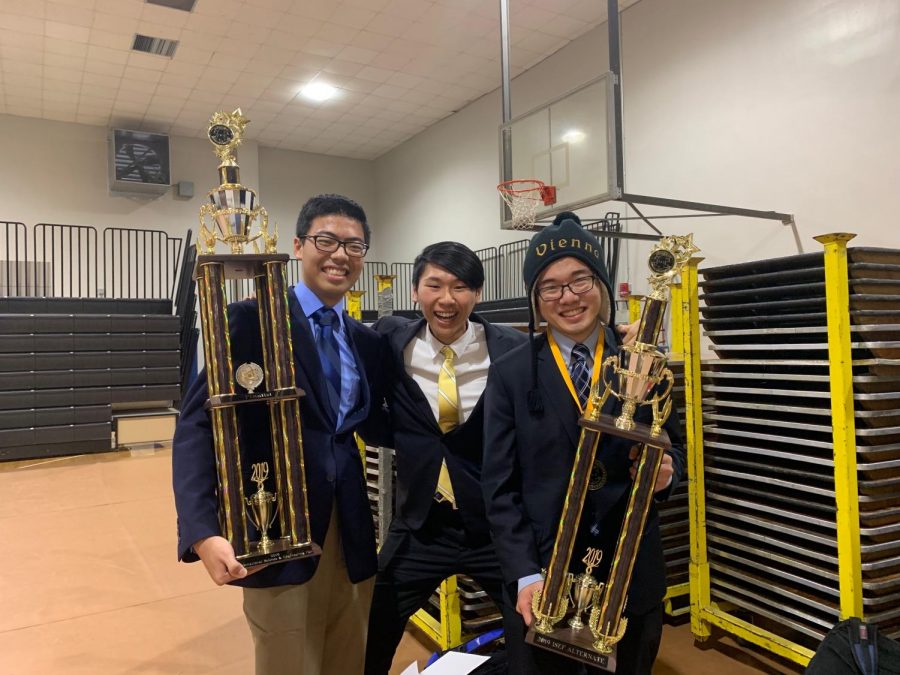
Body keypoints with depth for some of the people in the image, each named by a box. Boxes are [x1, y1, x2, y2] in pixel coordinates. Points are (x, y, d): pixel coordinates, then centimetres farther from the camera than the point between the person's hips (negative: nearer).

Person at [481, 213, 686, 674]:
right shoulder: (510, 374, -4)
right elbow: (500, 486, -5)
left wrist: (667, 469, -15)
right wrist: (525, 573, -13)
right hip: (547, 576, -1)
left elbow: (673, 448, 8)